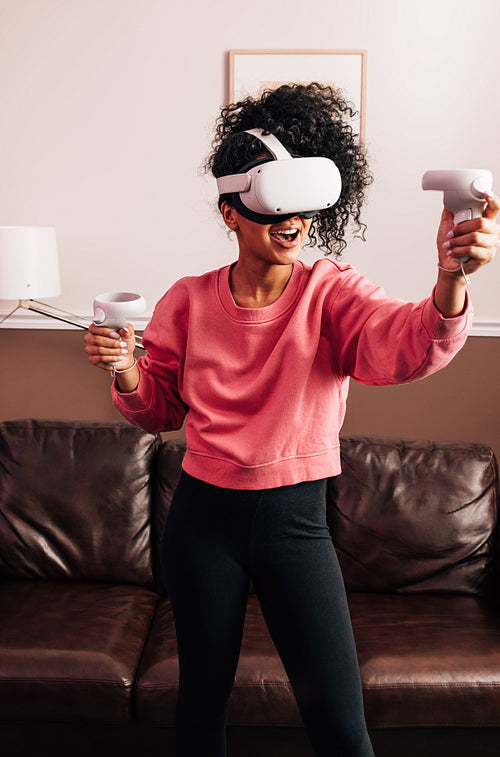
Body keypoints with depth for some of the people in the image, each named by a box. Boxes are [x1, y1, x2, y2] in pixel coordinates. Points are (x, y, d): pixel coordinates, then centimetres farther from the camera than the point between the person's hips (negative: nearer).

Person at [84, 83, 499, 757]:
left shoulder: (332, 292, -9)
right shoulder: (188, 301, -3)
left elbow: (411, 345, -30)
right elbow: (160, 410, 8)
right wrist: (126, 371, -13)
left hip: (296, 522, -1)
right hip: (202, 517, 2)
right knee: (202, 697, 21)